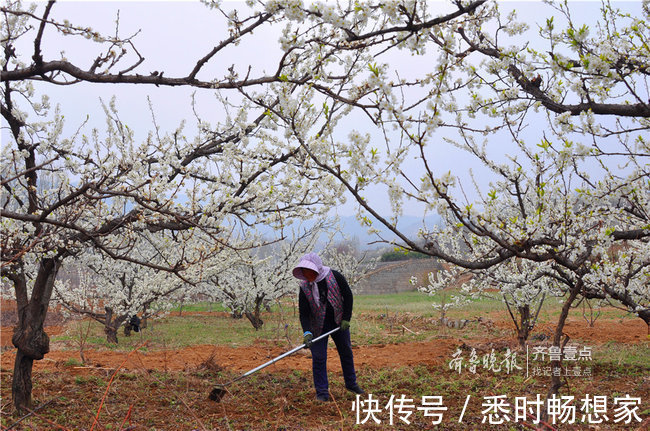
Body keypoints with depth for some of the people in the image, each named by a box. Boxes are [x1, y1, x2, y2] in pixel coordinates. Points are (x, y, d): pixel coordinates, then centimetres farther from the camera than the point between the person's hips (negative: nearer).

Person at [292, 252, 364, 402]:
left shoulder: (335, 277, -16)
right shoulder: (304, 287, -13)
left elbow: (348, 296, -6)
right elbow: (304, 313, -13)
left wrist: (346, 319, -9)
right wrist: (307, 332, -27)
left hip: (339, 322, 1)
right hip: (319, 326, -1)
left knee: (346, 353, 13)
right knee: (318, 358, -5)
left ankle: (351, 384, 32)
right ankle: (322, 392, 5)